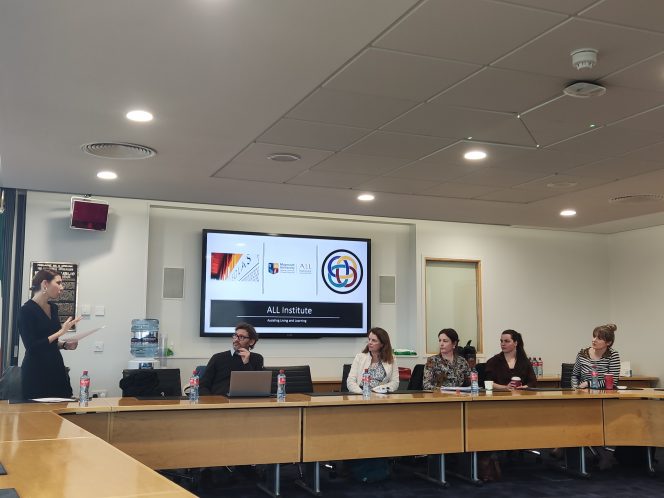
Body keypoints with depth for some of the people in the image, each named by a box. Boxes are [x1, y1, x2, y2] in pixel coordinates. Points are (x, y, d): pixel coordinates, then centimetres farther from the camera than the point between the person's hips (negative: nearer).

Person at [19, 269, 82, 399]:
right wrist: (61, 332, -17)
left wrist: (65, 345, 4)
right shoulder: (27, 310, -11)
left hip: (56, 367, 7)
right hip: (36, 371, -7)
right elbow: (32, 347, -17)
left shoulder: (53, 308, 11)